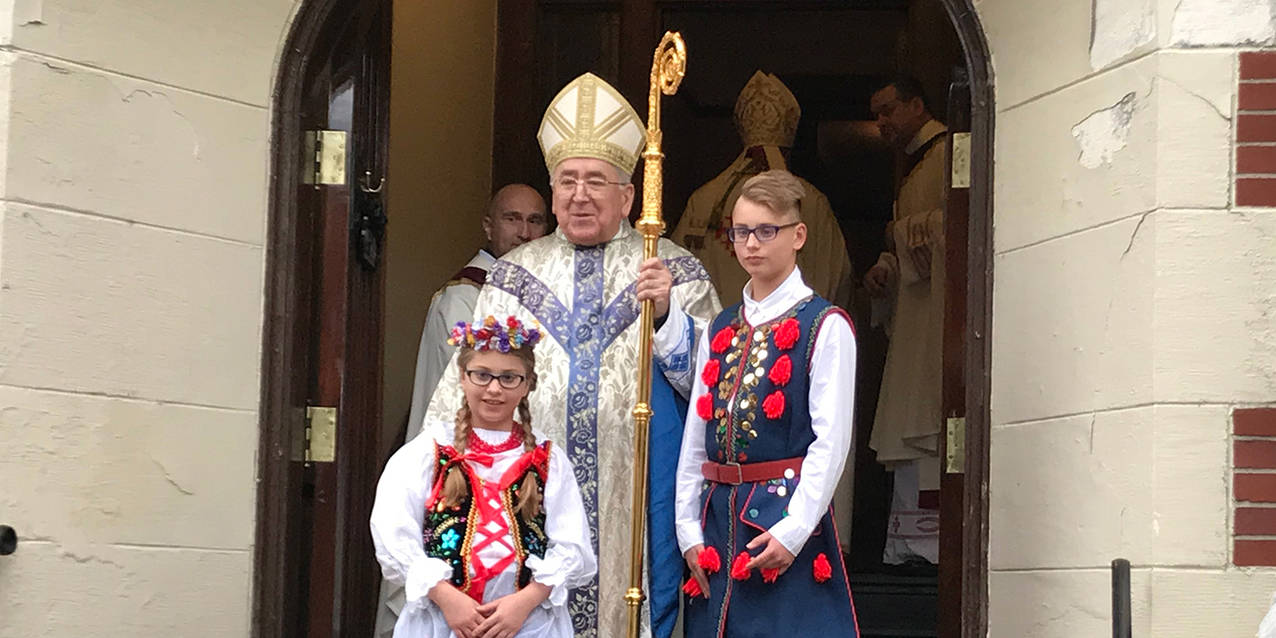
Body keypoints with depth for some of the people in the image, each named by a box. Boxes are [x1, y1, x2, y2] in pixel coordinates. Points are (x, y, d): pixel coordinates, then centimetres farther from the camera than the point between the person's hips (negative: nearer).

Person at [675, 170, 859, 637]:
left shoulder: (825, 327, -3)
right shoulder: (719, 331, 15)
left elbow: (832, 440, -10)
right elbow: (695, 438, 13)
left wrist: (794, 528, -17)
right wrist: (689, 528, 5)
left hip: (787, 515, -5)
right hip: (720, 520, 6)